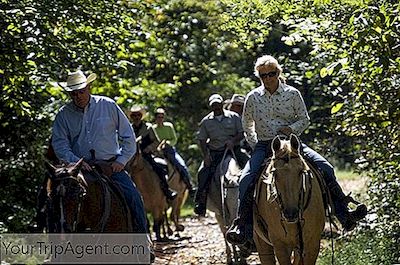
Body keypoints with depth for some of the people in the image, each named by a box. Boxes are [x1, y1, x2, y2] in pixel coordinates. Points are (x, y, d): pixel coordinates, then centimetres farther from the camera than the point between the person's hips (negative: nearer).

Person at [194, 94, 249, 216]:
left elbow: (242, 133, 3)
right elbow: (201, 140, 8)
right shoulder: (206, 121, 8)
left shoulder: (234, 117, 5)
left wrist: (233, 140, -17)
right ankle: (200, 203, -8)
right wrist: (205, 155, -7)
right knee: (203, 173, -17)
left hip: (234, 150, 0)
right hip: (214, 153, 1)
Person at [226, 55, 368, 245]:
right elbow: (247, 126, 17)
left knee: (325, 168, -20)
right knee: (246, 180, -27)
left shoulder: (292, 94, 2)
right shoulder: (253, 98, 4)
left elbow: (304, 119, 9)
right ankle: (243, 227, -28)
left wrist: (291, 128, -11)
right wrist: (255, 146, 7)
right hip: (264, 146, 0)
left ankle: (344, 214, -18)